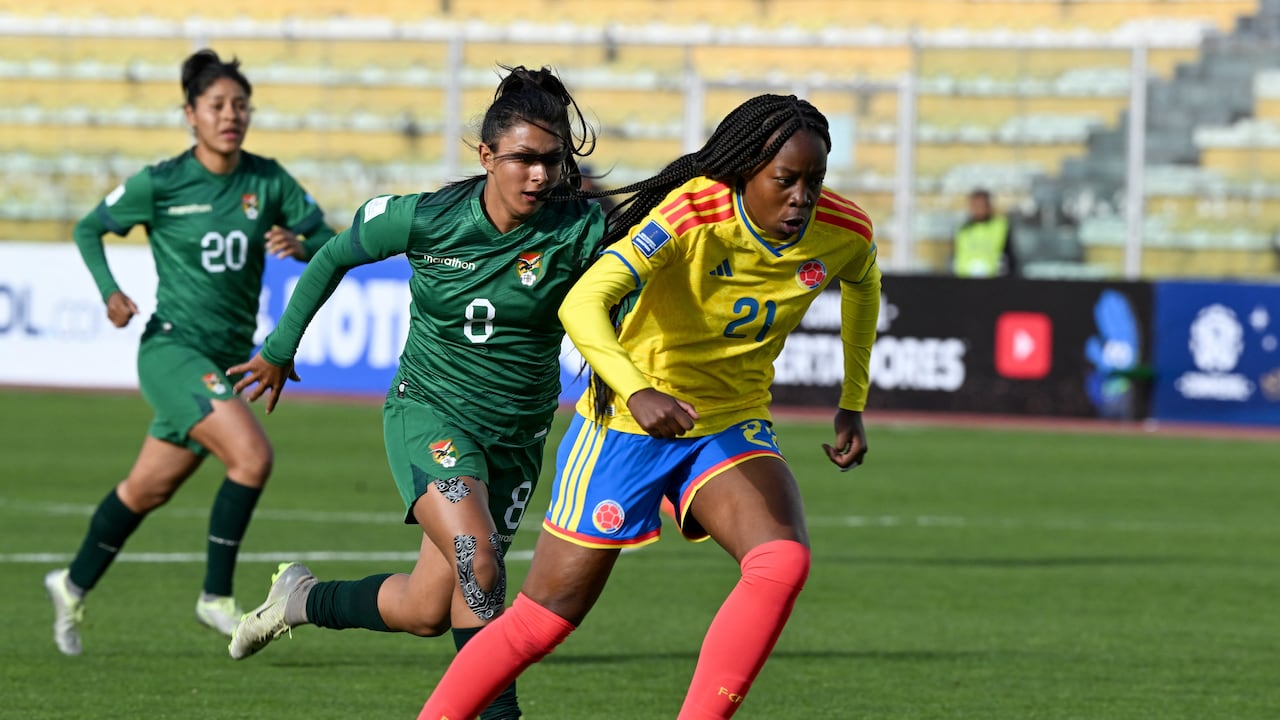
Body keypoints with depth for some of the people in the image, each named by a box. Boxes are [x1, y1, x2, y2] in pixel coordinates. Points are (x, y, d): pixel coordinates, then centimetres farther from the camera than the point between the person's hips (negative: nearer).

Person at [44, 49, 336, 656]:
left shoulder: (268, 181, 2)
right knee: (252, 455, -24)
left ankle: (74, 587, 36)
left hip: (229, 361, 5)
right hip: (172, 349, -5)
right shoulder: (161, 184, -7)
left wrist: (300, 245, -19)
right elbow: (89, 229, 5)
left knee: (147, 490, 16)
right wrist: (109, 292, -11)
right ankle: (216, 596, -12)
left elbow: (330, 244, 3)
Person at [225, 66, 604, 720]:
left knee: (427, 612, 8)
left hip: (515, 438, 2)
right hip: (428, 413, -2)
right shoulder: (425, 220, -12)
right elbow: (338, 254, 4)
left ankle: (303, 599, 35)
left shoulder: (578, 230, -14)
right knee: (477, 561, -29)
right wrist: (280, 348, 13)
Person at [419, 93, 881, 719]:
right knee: (548, 614, 0)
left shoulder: (842, 232, -10)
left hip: (733, 427, 4)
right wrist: (637, 391, -56)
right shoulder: (693, 215, -27)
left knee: (783, 562, -25)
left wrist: (852, 405, 16)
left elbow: (862, 282, 17)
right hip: (629, 424, -4)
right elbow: (583, 303, -39)